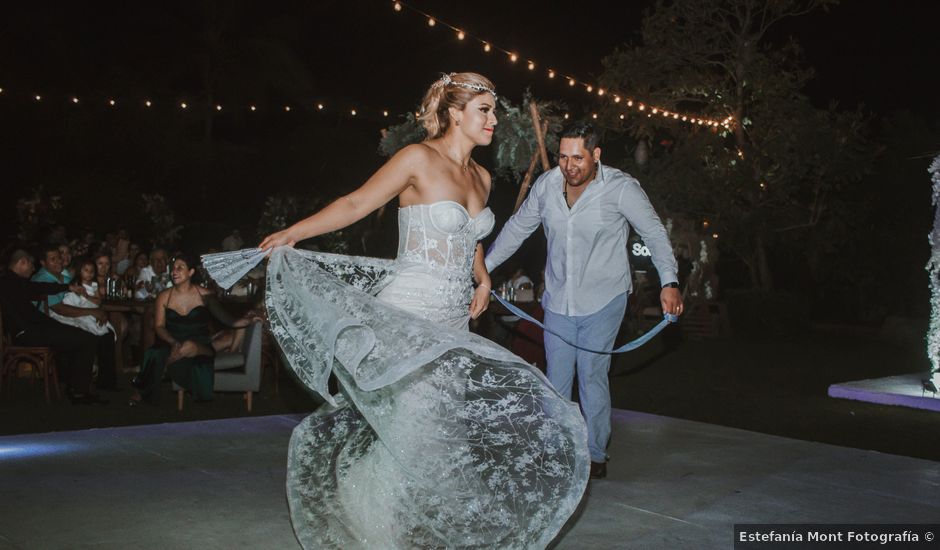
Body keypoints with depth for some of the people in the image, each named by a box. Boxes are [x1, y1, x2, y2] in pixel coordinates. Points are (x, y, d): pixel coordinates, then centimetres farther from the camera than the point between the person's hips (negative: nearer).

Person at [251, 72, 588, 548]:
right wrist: (292, 233, -18)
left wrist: (483, 279, 14)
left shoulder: (480, 177, 15)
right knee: (419, 422, -13)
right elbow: (355, 204, -8)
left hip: (452, 324, 7)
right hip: (406, 318, -7)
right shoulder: (418, 158, -6)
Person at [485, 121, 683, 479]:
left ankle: (596, 454, 14)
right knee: (556, 379, 7)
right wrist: (483, 268, 10)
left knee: (592, 375, -2)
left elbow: (654, 233, -12)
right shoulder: (546, 184, -2)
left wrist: (669, 282, -25)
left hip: (603, 300, -4)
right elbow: (517, 228, 10)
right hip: (558, 299, 4)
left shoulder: (621, 188, -13)